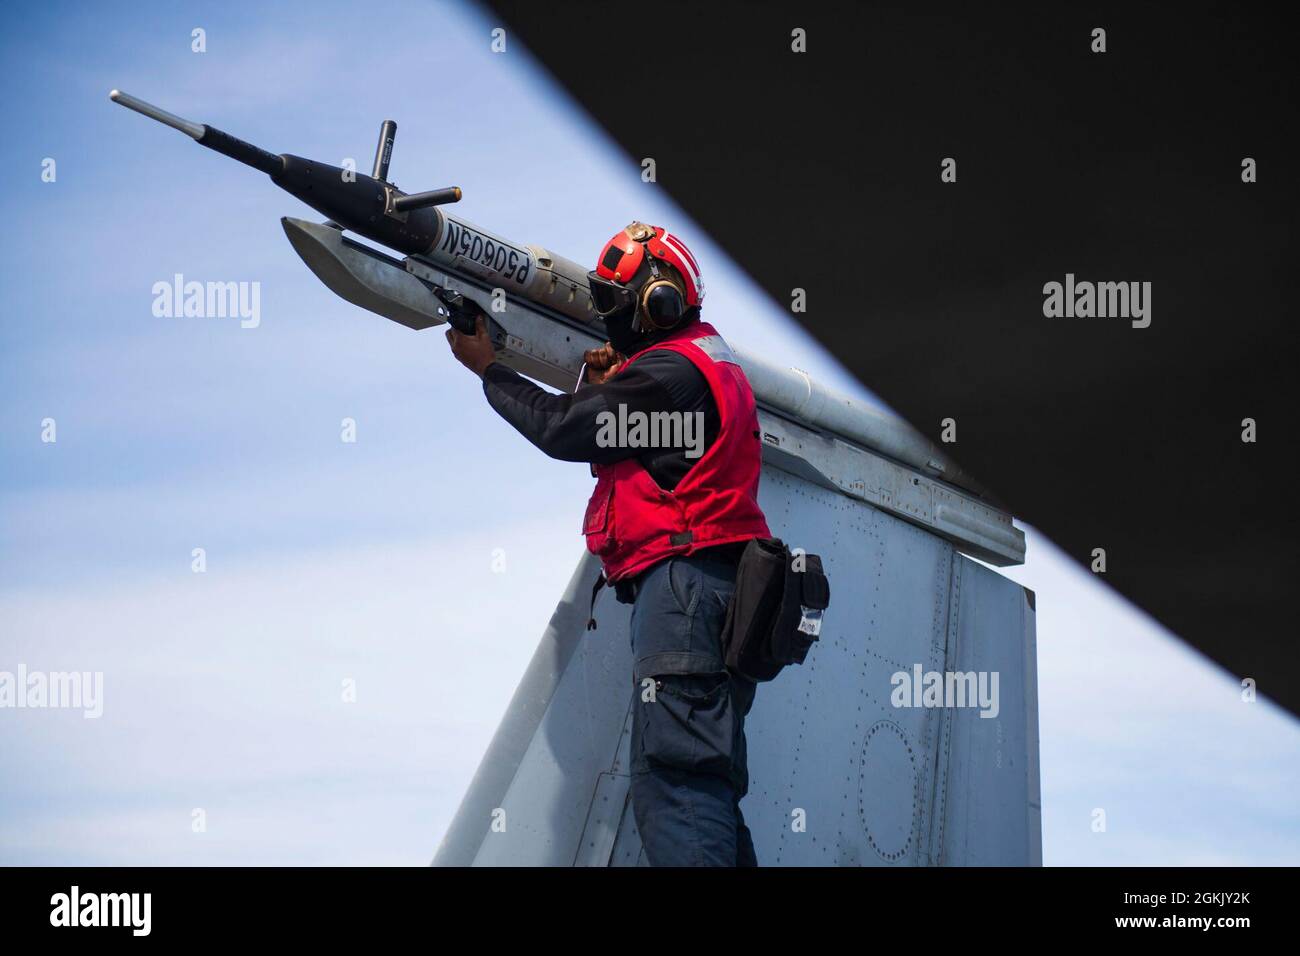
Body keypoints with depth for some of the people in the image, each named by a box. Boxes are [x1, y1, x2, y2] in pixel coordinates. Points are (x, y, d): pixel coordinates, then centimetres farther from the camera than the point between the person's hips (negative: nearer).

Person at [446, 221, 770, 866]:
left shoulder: (670, 372, -9)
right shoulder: (707, 362, 24)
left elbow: (562, 429, -7)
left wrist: (486, 367, 6)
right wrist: (605, 382, 12)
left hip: (682, 580, -11)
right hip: (717, 588, 11)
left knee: (673, 778, -17)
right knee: (706, 783, 11)